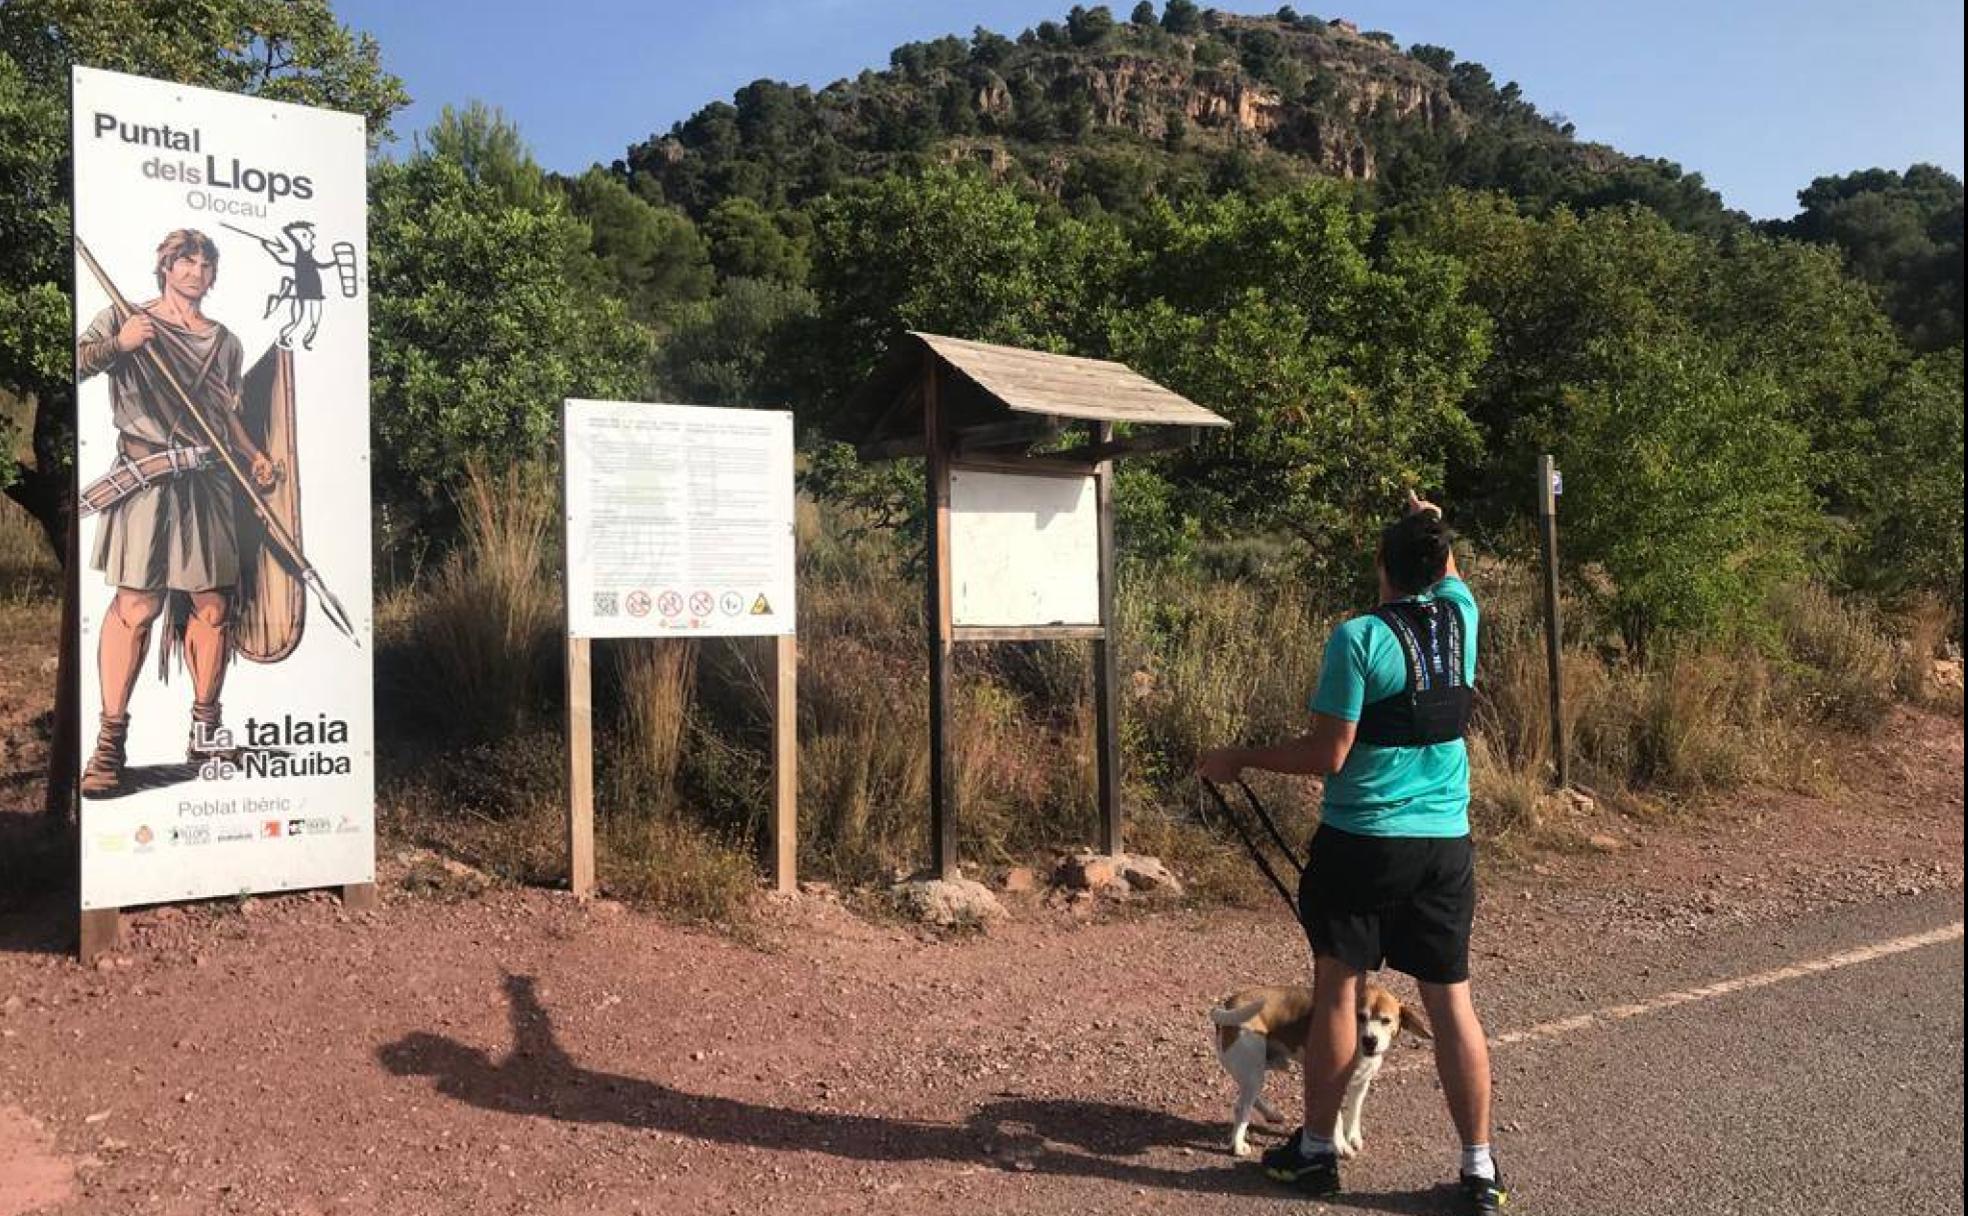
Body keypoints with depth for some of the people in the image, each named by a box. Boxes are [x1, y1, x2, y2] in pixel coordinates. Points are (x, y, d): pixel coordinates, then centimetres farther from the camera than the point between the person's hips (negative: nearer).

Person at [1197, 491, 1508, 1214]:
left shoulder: (1360, 637, -13)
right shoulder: (1460, 615, 2)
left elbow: (1328, 755, -14)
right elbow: (1448, 575, 29)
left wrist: (1239, 760, -3)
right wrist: (1429, 523, 45)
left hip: (1362, 841, -4)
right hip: (1446, 844, 5)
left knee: (1337, 990, 8)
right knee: (1451, 999, 8)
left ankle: (1315, 1152, 19)